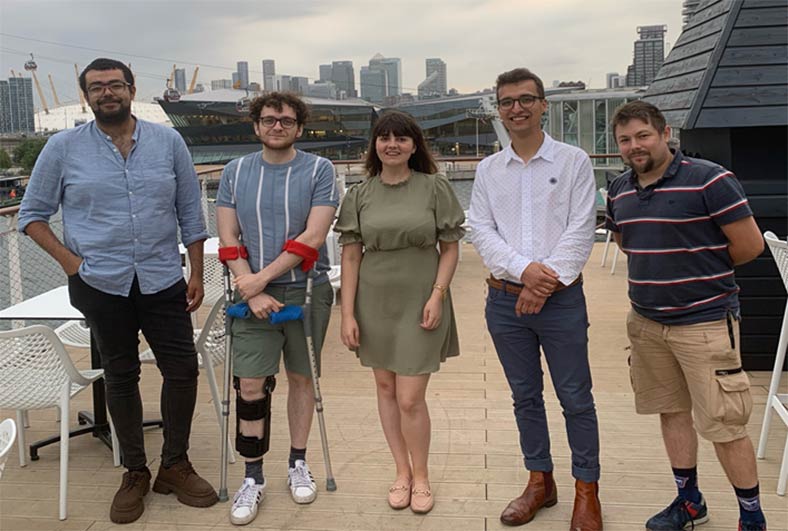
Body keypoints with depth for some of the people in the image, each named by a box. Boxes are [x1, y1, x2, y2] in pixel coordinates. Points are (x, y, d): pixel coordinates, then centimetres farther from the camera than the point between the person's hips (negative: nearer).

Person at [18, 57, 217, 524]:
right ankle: (135, 473, 24)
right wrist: (69, 260, -7)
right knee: (121, 377, 10)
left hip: (163, 281, 1)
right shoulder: (63, 148, 0)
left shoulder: (168, 141, 2)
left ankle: (175, 465, 22)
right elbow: (32, 215, 6)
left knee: (183, 369, 2)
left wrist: (197, 274, 3)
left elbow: (190, 213, 6)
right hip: (101, 286, -1)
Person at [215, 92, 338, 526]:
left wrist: (263, 276, -14)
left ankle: (298, 464, 27)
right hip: (253, 294, 1)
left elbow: (313, 237, -12)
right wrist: (252, 290, -10)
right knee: (250, 386, -2)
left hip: (306, 290, -1)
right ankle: (253, 477, 11)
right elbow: (228, 238, 1)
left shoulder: (319, 170, -3)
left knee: (301, 378, 11)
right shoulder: (235, 172, 5)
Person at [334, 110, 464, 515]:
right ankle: (401, 472, 30)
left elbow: (450, 248, 1)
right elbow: (350, 257, 2)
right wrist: (347, 314, -2)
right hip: (375, 303, 3)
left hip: (419, 303, -3)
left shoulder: (435, 188, -3)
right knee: (385, 388, 13)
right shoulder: (359, 195, 2)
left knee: (410, 398, -3)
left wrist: (437, 295, -11)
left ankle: (420, 477, 21)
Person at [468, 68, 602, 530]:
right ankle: (541, 481, 29)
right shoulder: (488, 169, 8)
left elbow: (581, 231, -7)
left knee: (576, 399, 3)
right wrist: (523, 269, -15)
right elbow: (482, 232, 1)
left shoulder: (573, 161, -1)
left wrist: (546, 284, -15)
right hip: (504, 299, 3)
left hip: (560, 298, -3)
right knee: (525, 396, 14)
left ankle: (587, 491, 19)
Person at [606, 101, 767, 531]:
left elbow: (749, 244, -11)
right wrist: (663, 271, 10)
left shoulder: (710, 180, -14)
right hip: (646, 321, 6)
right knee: (672, 411, 17)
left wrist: (704, 271, 3)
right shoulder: (619, 191, 6)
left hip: (705, 321, -6)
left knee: (724, 424, -1)